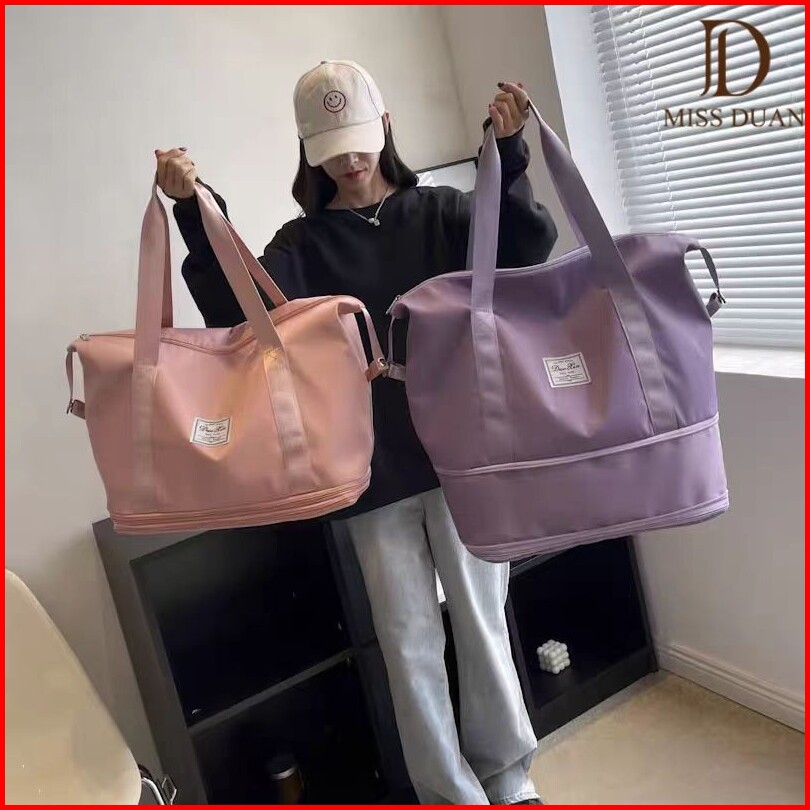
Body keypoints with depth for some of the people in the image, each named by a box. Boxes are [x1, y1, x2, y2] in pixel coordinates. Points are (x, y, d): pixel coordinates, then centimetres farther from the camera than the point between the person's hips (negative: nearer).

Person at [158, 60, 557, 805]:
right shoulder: (301, 245, 5)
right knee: (408, 640, 9)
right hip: (371, 470, 1)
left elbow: (527, 248, -8)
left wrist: (507, 156, -22)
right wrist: (194, 213, -21)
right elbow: (240, 312, -10)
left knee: (480, 617, 11)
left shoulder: (438, 213, 6)